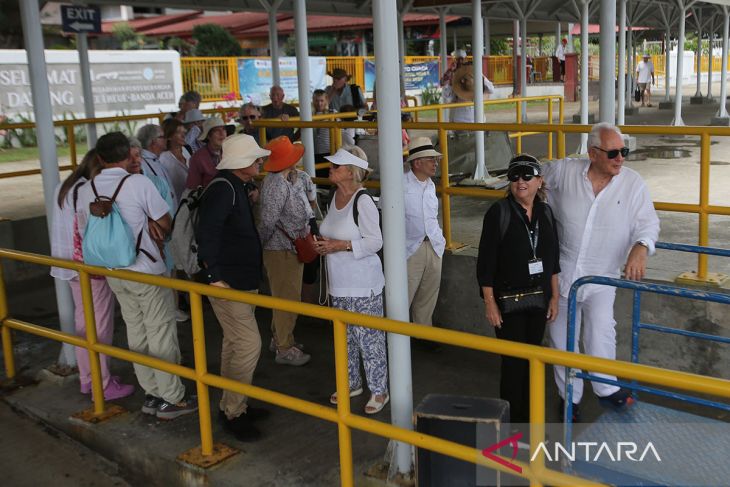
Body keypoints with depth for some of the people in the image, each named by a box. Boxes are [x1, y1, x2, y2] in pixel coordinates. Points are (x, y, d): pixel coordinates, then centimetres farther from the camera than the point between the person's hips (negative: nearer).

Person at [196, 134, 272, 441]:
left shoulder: (237, 187, 12)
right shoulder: (222, 188, -19)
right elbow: (206, 233, -28)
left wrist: (250, 202, 8)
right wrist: (215, 276, -30)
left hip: (241, 281, 11)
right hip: (227, 283, -11)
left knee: (234, 343, 17)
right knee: (248, 344, -9)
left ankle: (232, 406, 30)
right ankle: (232, 413, 2)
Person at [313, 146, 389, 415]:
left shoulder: (363, 201, -19)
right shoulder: (336, 195, 6)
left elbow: (375, 242, -19)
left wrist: (341, 245, -23)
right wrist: (324, 243, 0)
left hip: (363, 285, -9)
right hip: (339, 284, 9)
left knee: (369, 339, 2)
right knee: (345, 337, 20)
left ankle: (379, 391, 18)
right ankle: (352, 383, 37)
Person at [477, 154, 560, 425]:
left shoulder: (545, 213, 3)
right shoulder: (498, 213, -12)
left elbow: (553, 260, 10)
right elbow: (486, 262, -11)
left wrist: (554, 297, 9)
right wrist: (489, 303, -13)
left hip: (539, 299, 5)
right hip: (508, 300, -5)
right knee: (513, 361, -1)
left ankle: (528, 415, 29)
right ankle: (512, 418, 15)